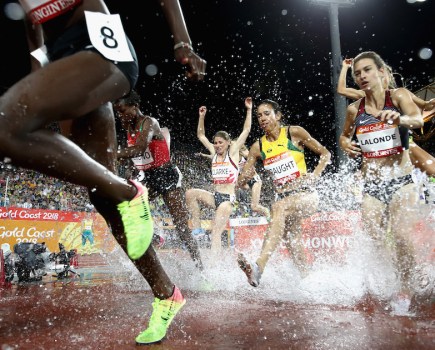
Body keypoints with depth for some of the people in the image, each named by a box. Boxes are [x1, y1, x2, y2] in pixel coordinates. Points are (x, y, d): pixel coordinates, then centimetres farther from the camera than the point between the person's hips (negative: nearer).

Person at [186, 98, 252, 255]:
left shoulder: (233, 152, 0)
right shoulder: (214, 153, 12)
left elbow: (246, 130, -2)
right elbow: (201, 135, 20)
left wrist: (249, 109, -2)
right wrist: (202, 116, 15)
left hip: (228, 199, -5)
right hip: (215, 196, 5)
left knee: (216, 232, -14)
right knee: (191, 193, -18)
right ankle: (197, 228, -10)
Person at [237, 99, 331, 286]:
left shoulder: (294, 133, -1)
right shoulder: (257, 147, 6)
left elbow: (325, 154, 6)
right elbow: (241, 182, 6)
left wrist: (314, 175, -9)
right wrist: (244, 177, -17)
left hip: (306, 195, -5)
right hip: (282, 198, 5)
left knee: (280, 208, -33)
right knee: (292, 243, 2)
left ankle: (259, 266, -46)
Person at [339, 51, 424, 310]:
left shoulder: (398, 95, -3)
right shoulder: (354, 109, 5)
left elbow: (418, 119, -22)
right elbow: (344, 135, 23)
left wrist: (400, 118, -45)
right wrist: (346, 145, 0)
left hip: (401, 180, -3)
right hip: (372, 185, 3)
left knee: (401, 235, -17)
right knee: (374, 240, -2)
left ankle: (406, 288, 6)